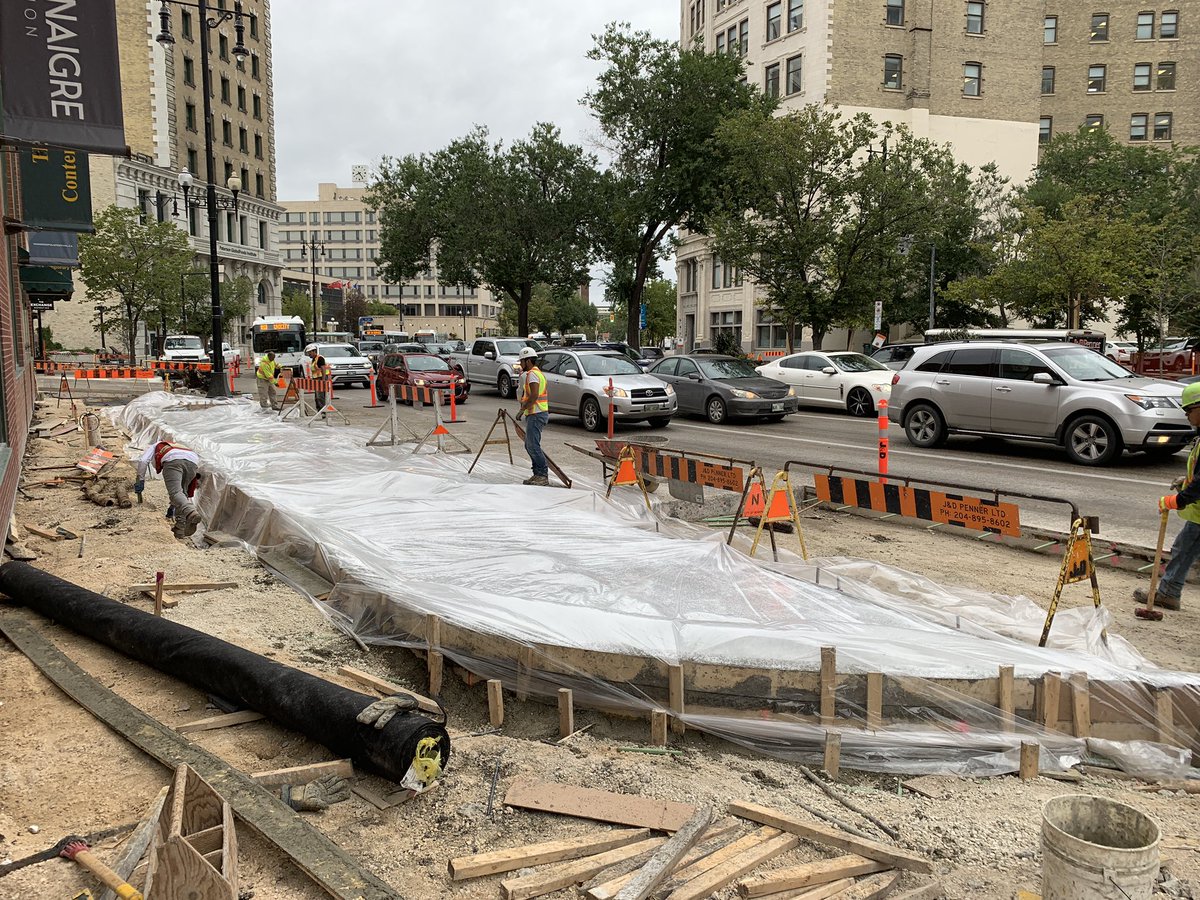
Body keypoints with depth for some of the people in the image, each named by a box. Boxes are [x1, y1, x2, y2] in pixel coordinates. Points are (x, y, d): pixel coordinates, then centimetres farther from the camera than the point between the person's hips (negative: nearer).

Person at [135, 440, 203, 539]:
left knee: (175, 492, -14)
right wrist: (173, 504, 52)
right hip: (193, 462, 5)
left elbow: (143, 461, 15)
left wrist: (140, 480, 18)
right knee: (182, 492, 16)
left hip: (173, 460, -5)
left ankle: (191, 513, -43)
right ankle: (180, 529, 7)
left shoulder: (154, 446, 40)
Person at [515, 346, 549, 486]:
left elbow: (534, 395, -24)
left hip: (536, 415, -11)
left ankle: (543, 476, -11)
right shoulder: (538, 373, 21)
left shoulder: (532, 374, -13)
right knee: (529, 445, 13)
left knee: (533, 445, -11)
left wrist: (522, 410, -19)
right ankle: (538, 474, 15)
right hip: (537, 413, 11)